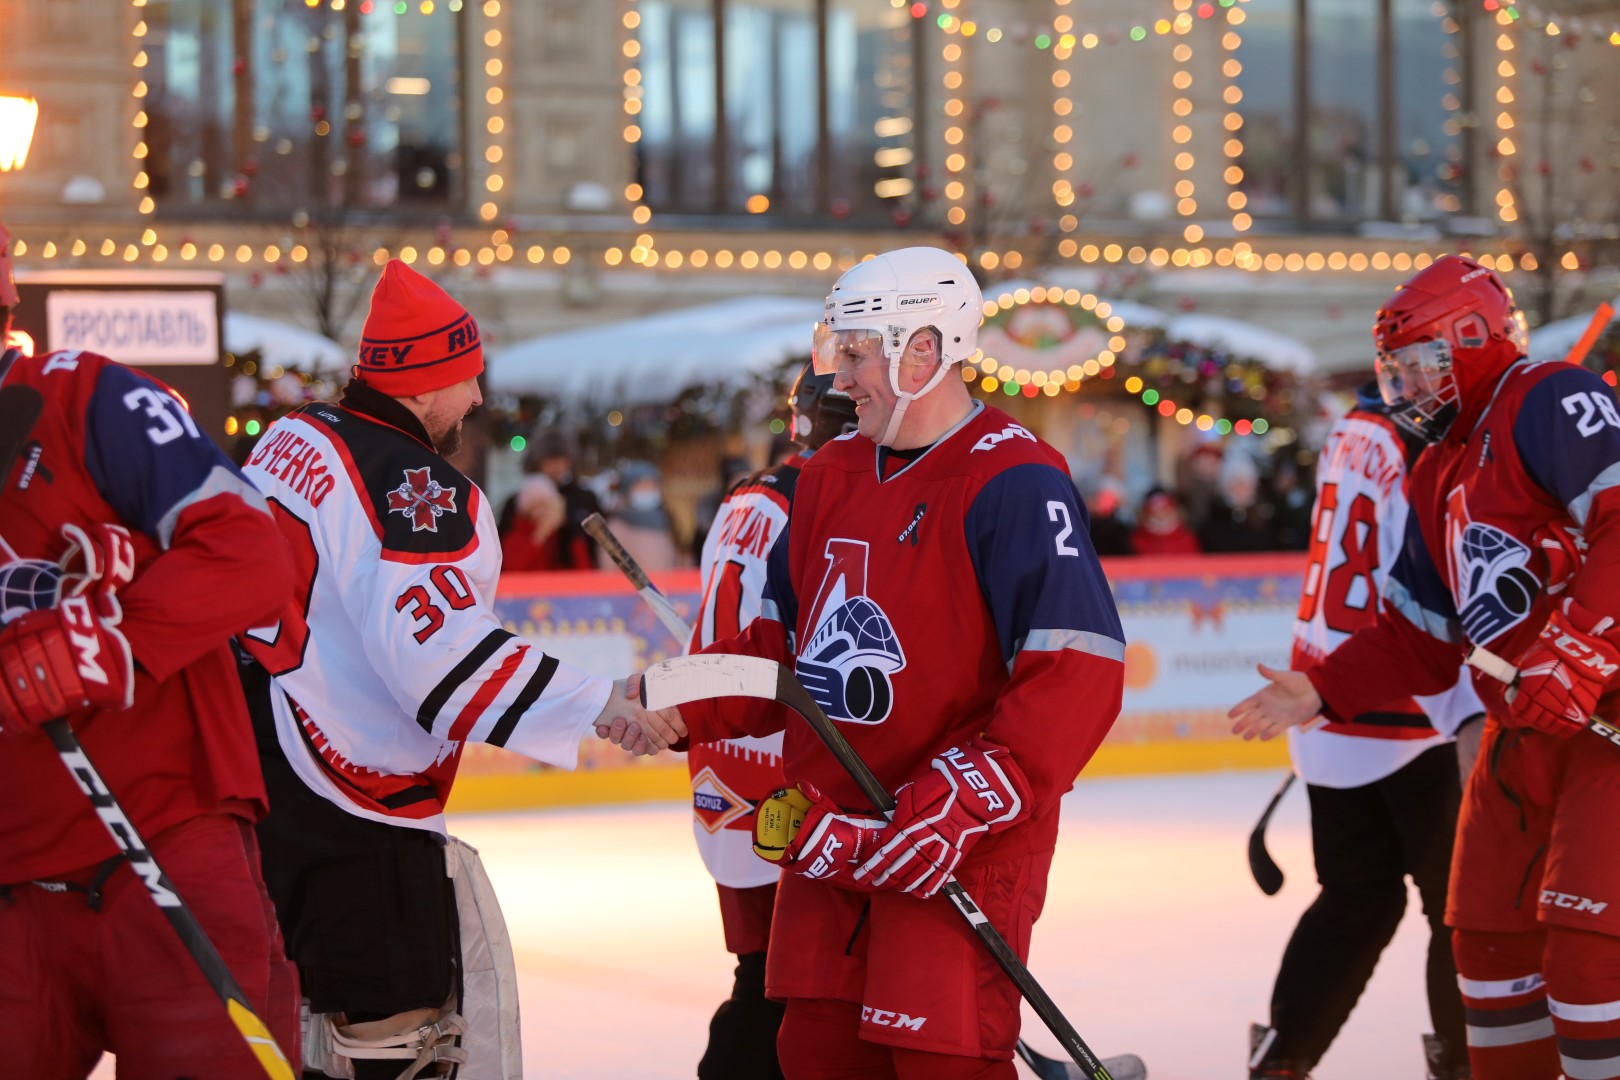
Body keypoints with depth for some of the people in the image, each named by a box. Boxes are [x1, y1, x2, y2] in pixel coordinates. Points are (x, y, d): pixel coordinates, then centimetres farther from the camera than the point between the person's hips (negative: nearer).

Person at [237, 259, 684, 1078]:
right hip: (352, 808, -9)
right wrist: (596, 707, -30)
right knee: (405, 1012, -6)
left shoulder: (291, 440, 10)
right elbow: (442, 652, -28)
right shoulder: (414, 486, -18)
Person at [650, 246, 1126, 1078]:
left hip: (961, 849, -8)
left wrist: (958, 811, -26)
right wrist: (683, 704, 1)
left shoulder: (1012, 483, -16)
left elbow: (1079, 675, -23)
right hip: (832, 834, 8)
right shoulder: (832, 477, 11)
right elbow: (788, 642, 20)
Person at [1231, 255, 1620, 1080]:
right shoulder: (1438, 479, 18)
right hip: (1524, 730, 10)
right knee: (1488, 927, 12)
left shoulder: (1551, 402, -10)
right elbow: (1421, 639, 20)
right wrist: (1319, 693, 9)